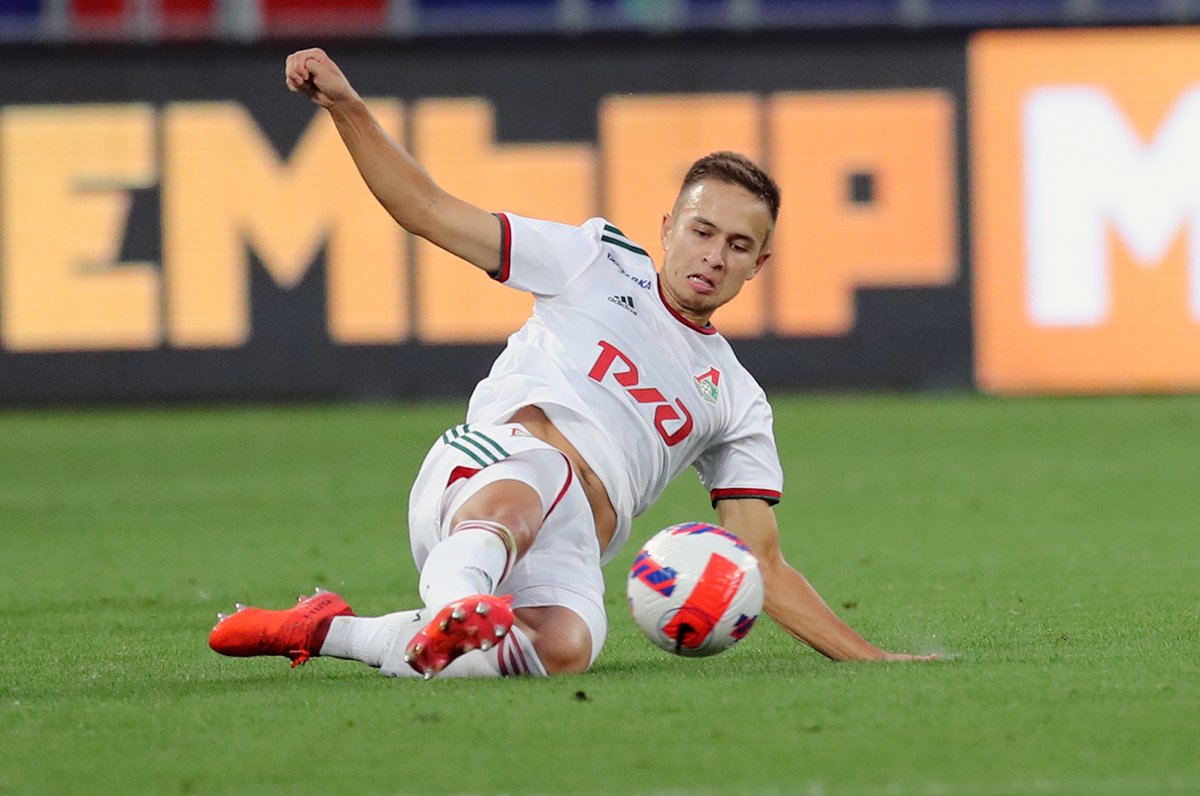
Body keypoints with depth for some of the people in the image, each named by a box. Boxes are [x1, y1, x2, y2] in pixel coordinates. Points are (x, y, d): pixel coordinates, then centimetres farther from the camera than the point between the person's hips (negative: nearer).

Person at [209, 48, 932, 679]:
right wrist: (345, 105, 5)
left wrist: (867, 657, 15)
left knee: (566, 646, -36)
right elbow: (429, 211, 17)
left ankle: (329, 631, -28)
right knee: (531, 483, -42)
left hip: (566, 551, 2)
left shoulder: (737, 402, 26)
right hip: (489, 463, -2)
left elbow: (763, 566, 26)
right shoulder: (598, 261, 20)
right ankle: (454, 606, -69)